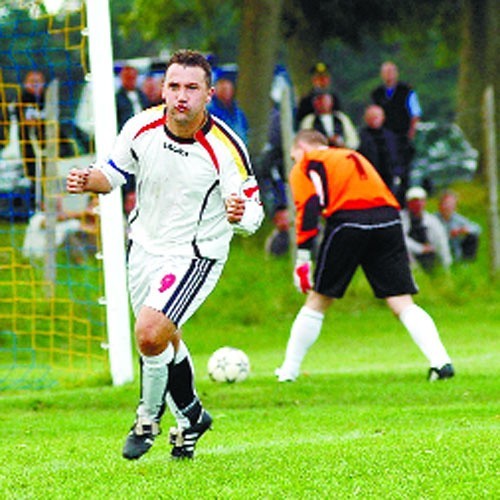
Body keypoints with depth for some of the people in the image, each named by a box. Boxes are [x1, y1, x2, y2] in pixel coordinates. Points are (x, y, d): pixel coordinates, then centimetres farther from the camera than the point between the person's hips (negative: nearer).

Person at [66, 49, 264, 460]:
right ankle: (190, 418, 44)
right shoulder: (142, 127, -12)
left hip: (196, 254, -5)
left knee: (150, 334, -22)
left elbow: (254, 213, -17)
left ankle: (149, 417, 5)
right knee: (163, 342, 19)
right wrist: (89, 181, -17)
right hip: (146, 246, 5)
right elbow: (114, 172, 4)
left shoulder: (225, 148, -23)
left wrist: (239, 214, -40)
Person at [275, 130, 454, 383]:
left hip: (347, 221, -4)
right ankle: (440, 361, -17)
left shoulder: (306, 165, 15)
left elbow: (309, 206, -1)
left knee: (317, 301, 10)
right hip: (388, 218, 4)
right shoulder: (355, 157, 34)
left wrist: (302, 257, -5)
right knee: (403, 303, 1)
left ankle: (288, 371, 15)